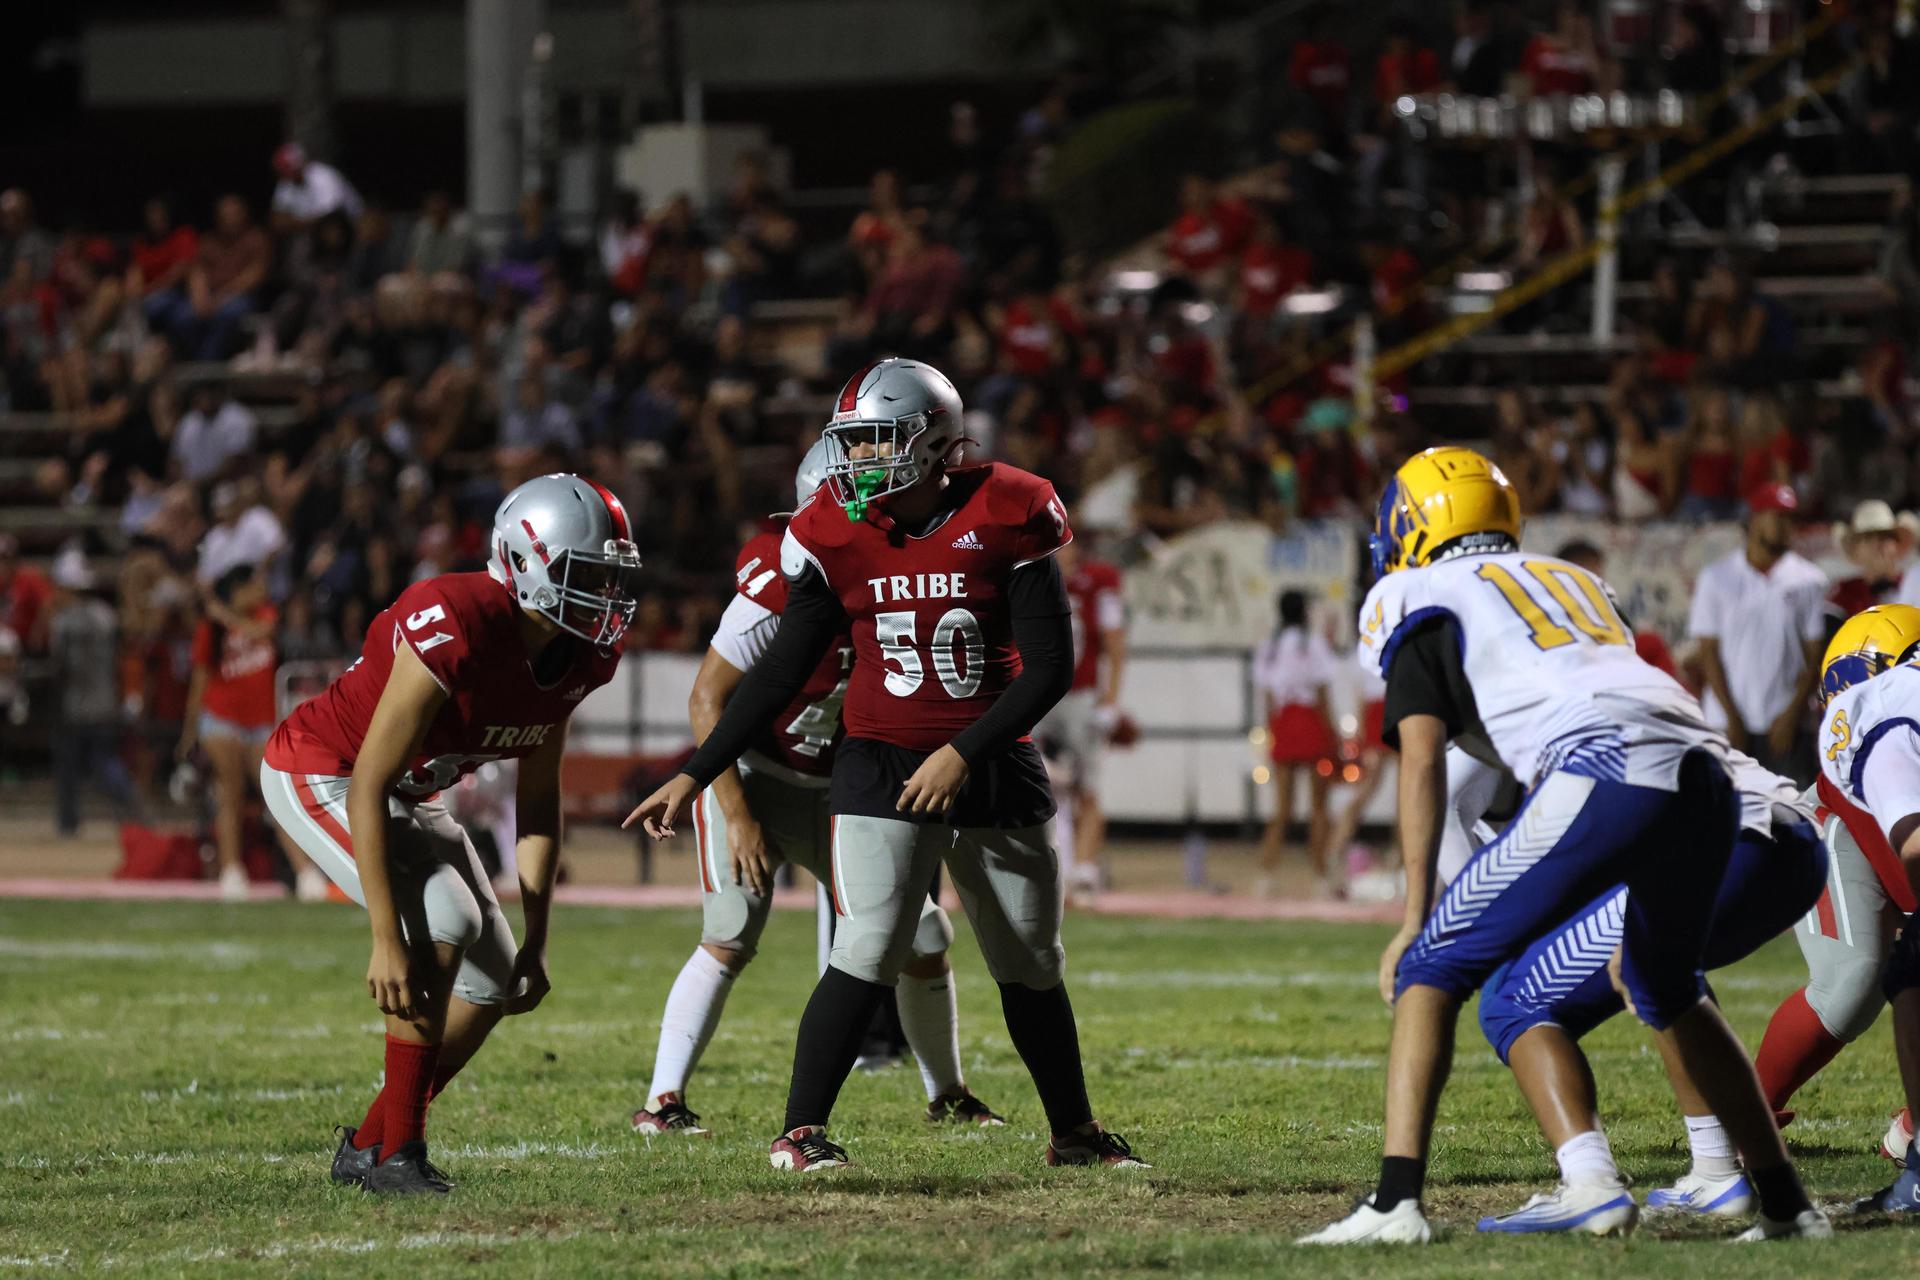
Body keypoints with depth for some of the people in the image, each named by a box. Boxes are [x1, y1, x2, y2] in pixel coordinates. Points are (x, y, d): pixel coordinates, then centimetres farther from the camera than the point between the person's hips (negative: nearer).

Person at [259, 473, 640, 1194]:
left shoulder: (579, 657, -10)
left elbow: (537, 801, 3)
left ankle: (366, 1147, 16)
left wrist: (536, 940, 0)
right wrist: (386, 940, -34)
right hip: (321, 775, -9)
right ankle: (397, 1153, -16)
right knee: (442, 926, -26)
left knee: (493, 984, 2)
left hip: (409, 794, 9)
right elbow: (367, 787, -32)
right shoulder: (456, 632, -35)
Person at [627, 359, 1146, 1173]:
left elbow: (1050, 666, -11)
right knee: (868, 954, -16)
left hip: (994, 770, 0)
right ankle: (800, 1132, -11)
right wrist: (694, 778, 3)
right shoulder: (836, 535, -4)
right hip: (882, 767, 0)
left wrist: (963, 753, -18)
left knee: (1032, 967, 10)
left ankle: (1074, 1135, 26)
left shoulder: (1004, 518, -11)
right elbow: (782, 673, 5)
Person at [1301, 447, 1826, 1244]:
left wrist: (1415, 917, 3)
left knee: (1431, 971, 4)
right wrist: (1637, 923, 41)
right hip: (1704, 772, 6)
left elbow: (1423, 760, 4)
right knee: (1666, 991, 30)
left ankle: (1396, 1201, -11)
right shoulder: (1572, 580, 36)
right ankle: (1785, 1204, 29)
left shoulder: (1413, 601, 17)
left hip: (1605, 776, -6)